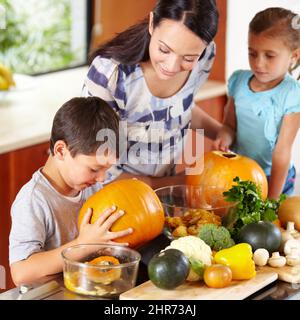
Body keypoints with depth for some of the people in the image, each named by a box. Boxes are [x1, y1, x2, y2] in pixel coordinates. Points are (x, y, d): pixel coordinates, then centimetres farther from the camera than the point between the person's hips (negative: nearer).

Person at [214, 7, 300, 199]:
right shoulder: (239, 80, -4)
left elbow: (282, 151, -17)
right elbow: (230, 124, 5)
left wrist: (272, 199, -15)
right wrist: (225, 137, -19)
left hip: (273, 177, -4)